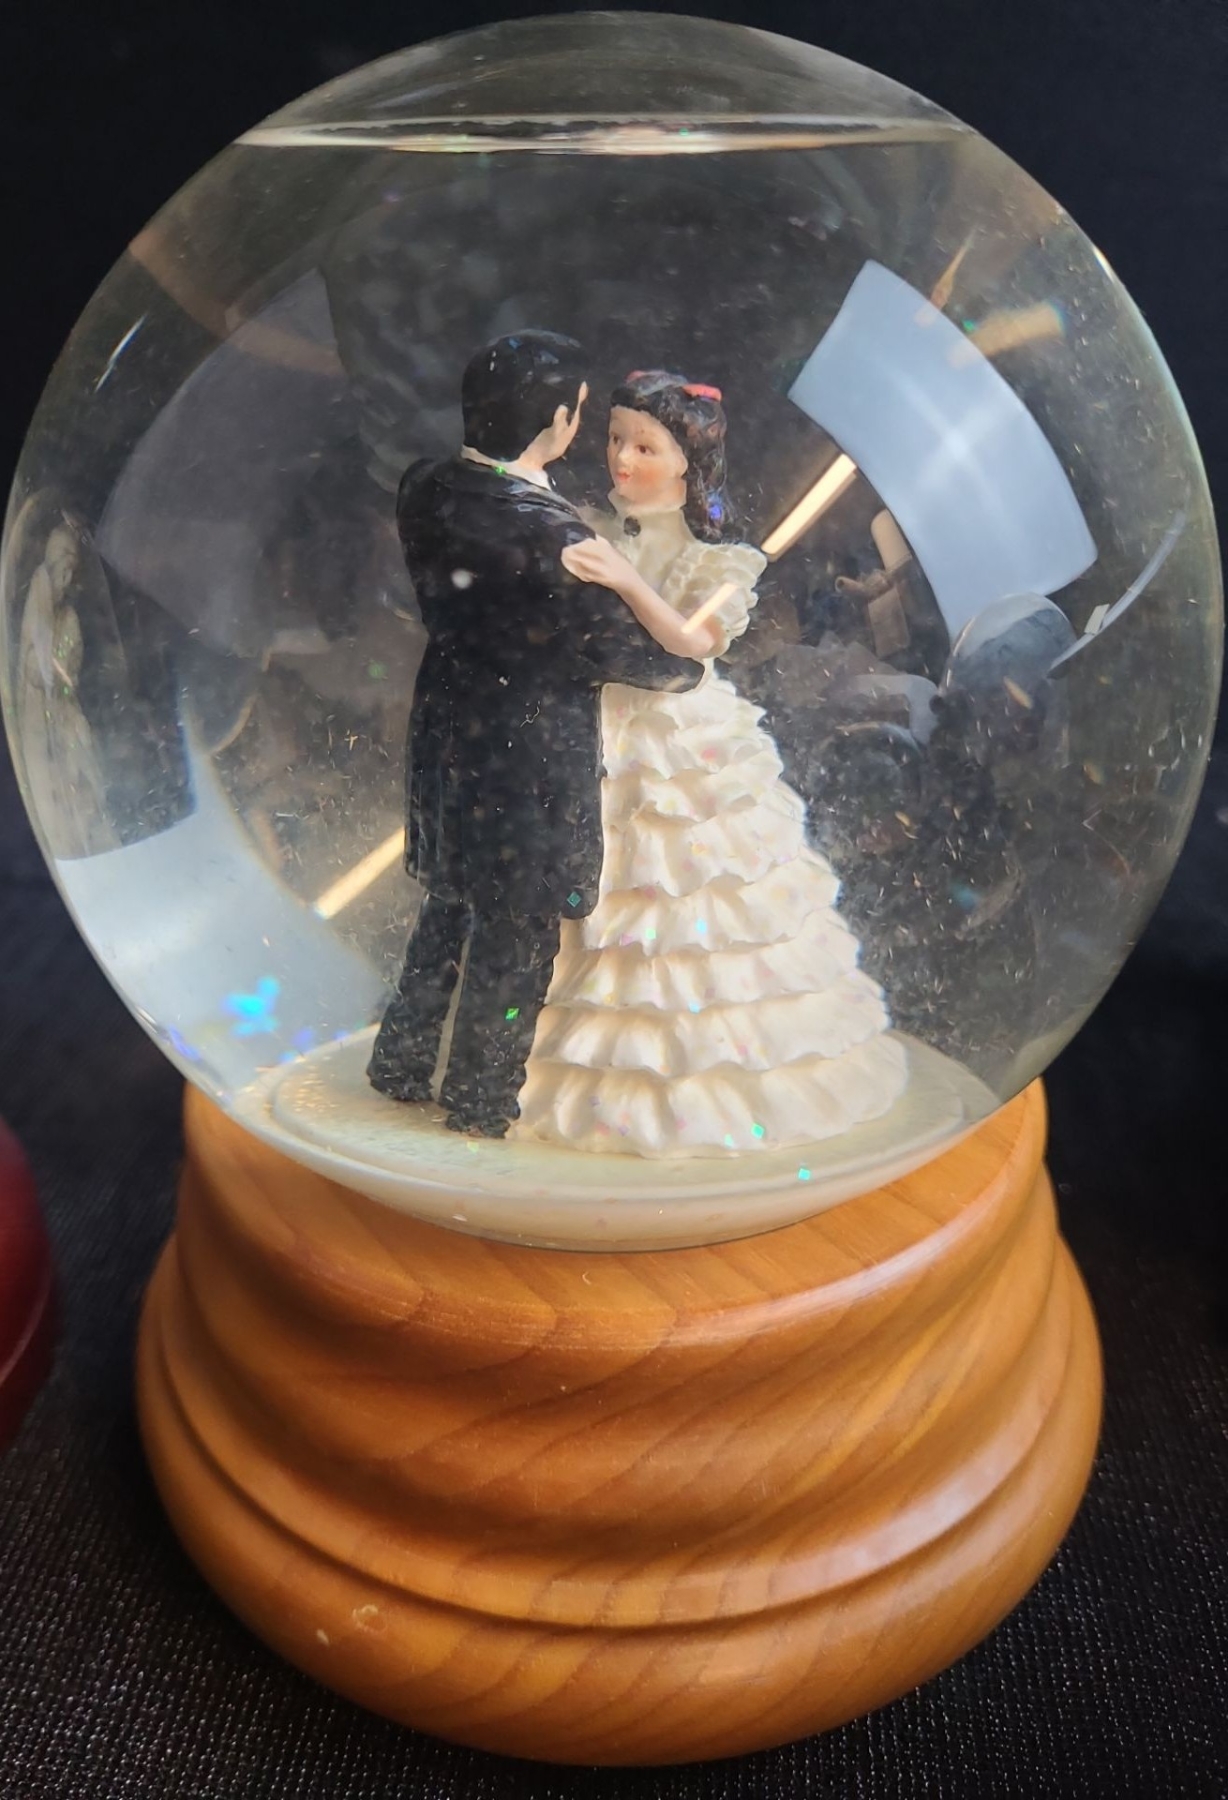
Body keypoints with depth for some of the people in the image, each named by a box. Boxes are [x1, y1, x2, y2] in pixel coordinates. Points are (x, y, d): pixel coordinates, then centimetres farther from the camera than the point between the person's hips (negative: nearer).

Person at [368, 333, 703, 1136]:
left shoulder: (426, 491, -6)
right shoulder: (551, 535, -27)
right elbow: (619, 648, -16)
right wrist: (693, 660, 4)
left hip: (448, 734, 7)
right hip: (532, 760, -7)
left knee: (451, 906, 25)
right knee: (516, 934, 12)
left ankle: (403, 1064, 40)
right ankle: (481, 1100, 30)